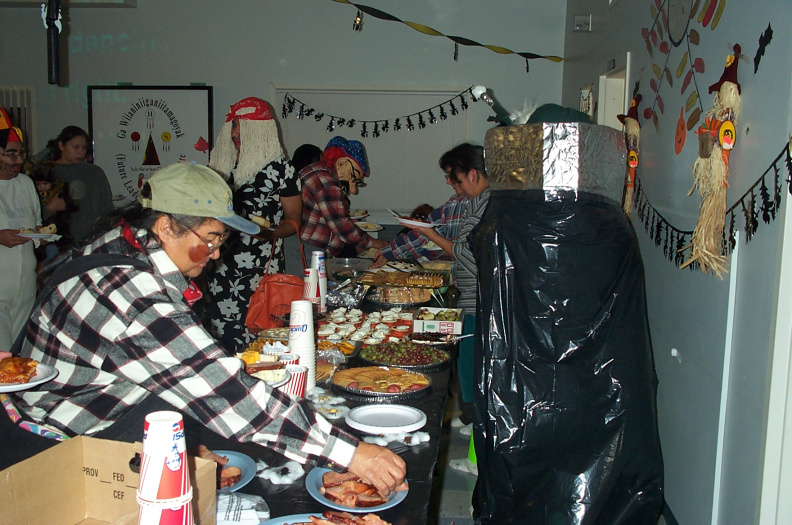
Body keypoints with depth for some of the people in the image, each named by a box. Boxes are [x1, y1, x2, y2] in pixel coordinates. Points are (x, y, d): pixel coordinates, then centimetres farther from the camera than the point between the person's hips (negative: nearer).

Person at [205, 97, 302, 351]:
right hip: (221, 262, 5)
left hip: (260, 268, -5)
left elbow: (293, 220, -1)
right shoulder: (222, 161, 11)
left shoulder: (279, 167, -3)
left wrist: (271, 232, -19)